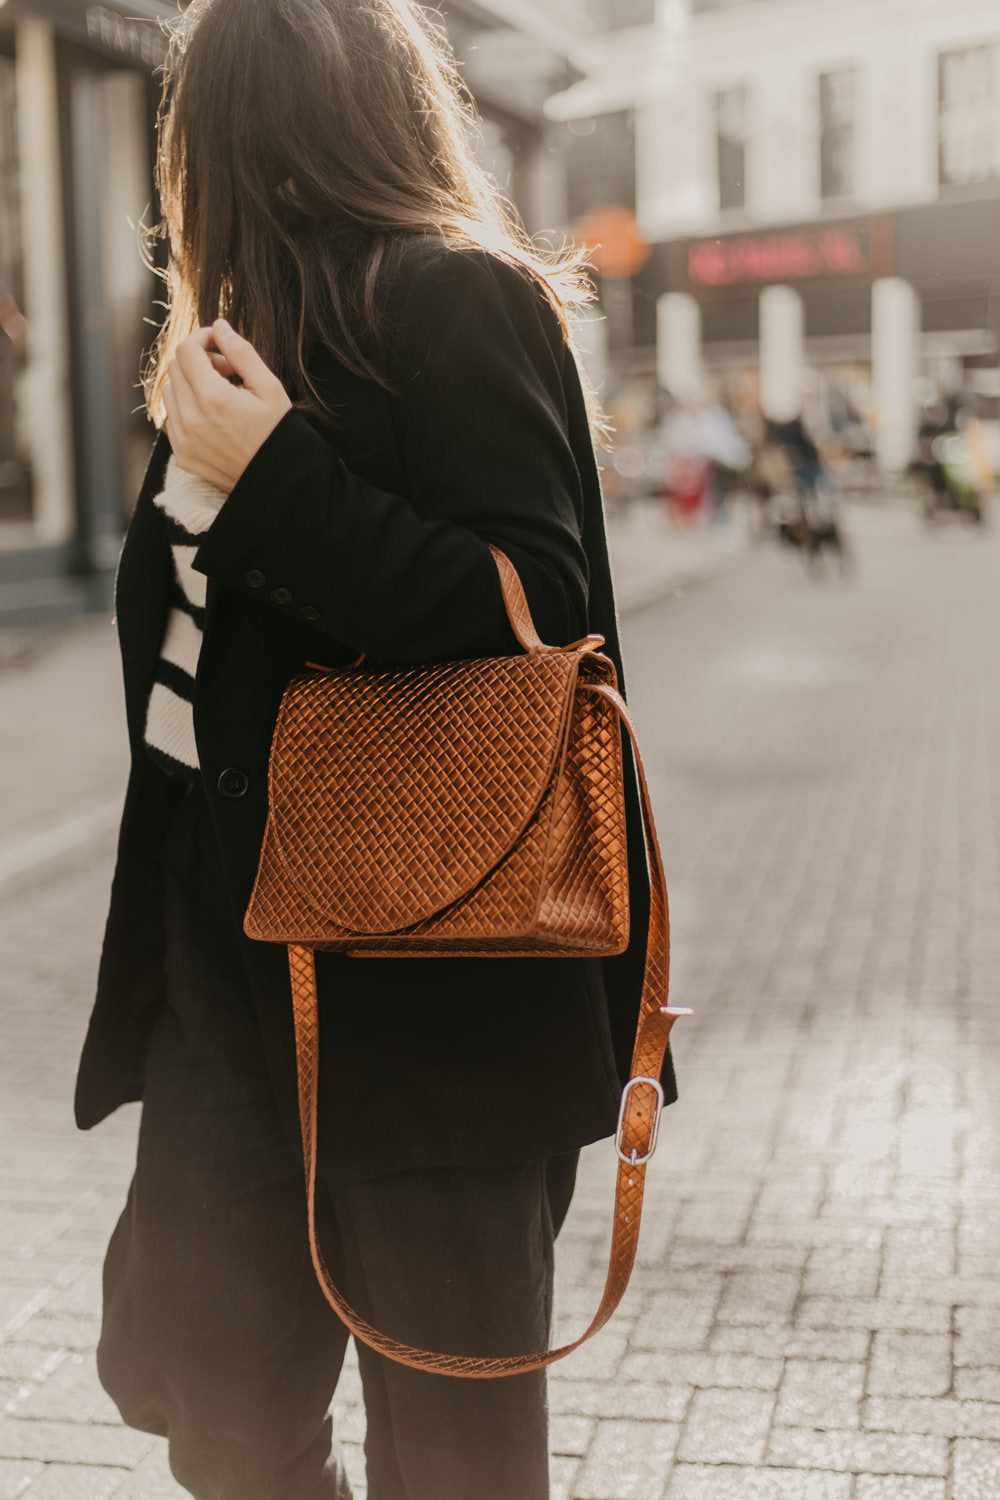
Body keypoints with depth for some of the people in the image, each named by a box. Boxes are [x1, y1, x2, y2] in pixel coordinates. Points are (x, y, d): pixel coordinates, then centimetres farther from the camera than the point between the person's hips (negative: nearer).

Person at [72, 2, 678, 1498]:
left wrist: (274, 479, -22)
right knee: (192, 1369, 13)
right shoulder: (258, 328, 16)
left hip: (428, 975, -8)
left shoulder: (462, 302, -10)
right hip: (230, 951, 8)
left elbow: (537, 617, -21)